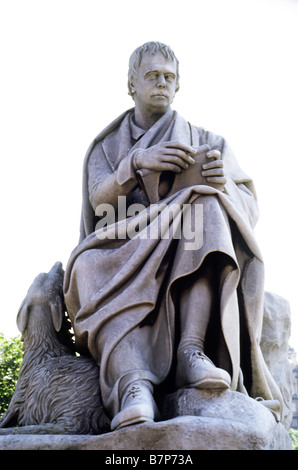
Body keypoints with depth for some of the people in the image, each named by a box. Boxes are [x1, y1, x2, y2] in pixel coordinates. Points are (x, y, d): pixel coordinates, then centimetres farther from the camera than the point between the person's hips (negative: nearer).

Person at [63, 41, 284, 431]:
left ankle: (192, 349, -44)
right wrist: (138, 162, -21)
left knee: (207, 207, -33)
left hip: (190, 264, 0)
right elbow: (100, 201, -1)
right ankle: (134, 383, -55)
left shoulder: (207, 142, 18)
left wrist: (224, 183, -20)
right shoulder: (106, 147, 19)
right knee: (89, 267, -34)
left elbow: (248, 207, 5)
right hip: (121, 259, 1)